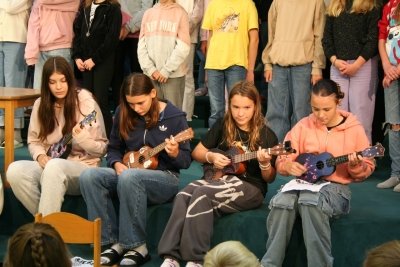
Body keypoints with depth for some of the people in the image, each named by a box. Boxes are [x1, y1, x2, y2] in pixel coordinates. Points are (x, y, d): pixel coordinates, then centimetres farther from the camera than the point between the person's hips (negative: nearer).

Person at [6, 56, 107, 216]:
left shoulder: (85, 102, -6)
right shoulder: (40, 104, 7)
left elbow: (102, 148, -5)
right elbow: (34, 140, 16)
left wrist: (82, 137, -25)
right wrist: (40, 156, -7)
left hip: (83, 166, -4)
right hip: (50, 165, 5)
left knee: (54, 167, -38)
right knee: (15, 170, -25)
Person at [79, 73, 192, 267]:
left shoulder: (174, 116, -9)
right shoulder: (123, 114, 2)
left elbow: (186, 161, -6)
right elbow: (114, 148, 13)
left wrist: (175, 153, -29)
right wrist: (117, 164, -9)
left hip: (164, 178, -5)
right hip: (129, 171, 5)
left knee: (129, 177, -38)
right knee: (89, 176, -23)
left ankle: (137, 246, -26)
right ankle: (114, 242, -21)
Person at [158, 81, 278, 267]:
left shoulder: (266, 135, -2)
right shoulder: (223, 126, 8)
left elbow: (269, 179, 1)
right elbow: (197, 152, 17)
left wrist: (264, 163, -20)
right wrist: (211, 157, -4)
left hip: (250, 188, -4)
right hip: (219, 178, 4)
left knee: (202, 194, -32)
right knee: (183, 195, -28)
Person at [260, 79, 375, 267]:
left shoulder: (354, 129, 0)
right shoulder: (303, 126, 7)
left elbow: (366, 170, 3)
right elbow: (281, 161, 8)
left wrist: (356, 166, -20)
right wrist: (288, 166, -15)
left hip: (336, 187, -3)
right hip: (304, 181, 3)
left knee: (310, 201, -38)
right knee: (281, 202, -32)